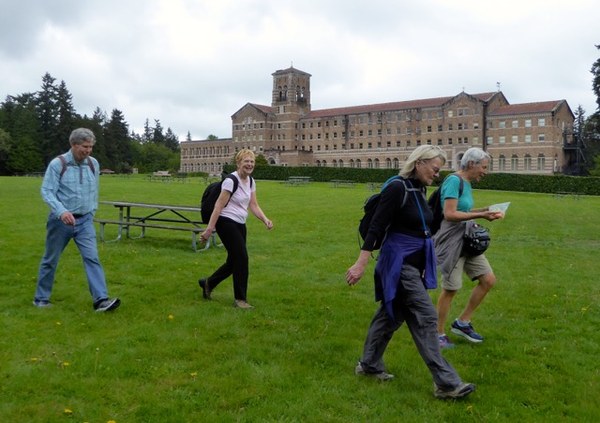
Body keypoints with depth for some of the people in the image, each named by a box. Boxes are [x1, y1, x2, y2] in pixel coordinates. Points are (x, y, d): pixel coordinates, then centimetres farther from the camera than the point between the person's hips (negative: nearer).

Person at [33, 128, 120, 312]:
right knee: (50, 260, 11)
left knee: (92, 258, -9)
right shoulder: (57, 164, -11)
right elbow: (47, 191, -16)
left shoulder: (93, 164, 2)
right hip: (61, 220, -3)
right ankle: (41, 298, 27)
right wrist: (62, 211, -30)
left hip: (85, 220, 3)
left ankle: (101, 299, -13)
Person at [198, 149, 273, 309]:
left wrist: (265, 220, -8)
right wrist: (209, 228, -21)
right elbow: (219, 206, -19)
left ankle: (208, 283, 33)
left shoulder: (251, 181, 7)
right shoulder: (231, 181, -17)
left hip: (240, 224, 8)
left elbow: (253, 205, 8)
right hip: (227, 223, -8)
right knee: (241, 258, -10)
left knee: (234, 261, 11)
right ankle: (240, 299, 4)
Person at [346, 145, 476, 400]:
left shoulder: (420, 190, 10)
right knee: (425, 319, -5)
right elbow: (376, 226, -20)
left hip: (414, 264, 9)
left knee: (391, 315, 17)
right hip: (399, 264, -9)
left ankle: (369, 365, 32)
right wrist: (361, 263, -23)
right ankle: (446, 383, 4)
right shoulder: (397, 188, -17)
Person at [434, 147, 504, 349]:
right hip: (451, 241, -9)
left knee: (488, 280, 8)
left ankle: (462, 323, 20)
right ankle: (439, 334, 17)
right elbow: (450, 214, -22)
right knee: (451, 289, 0)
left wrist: (482, 210, 3)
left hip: (466, 240, 9)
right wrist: (480, 216, -20)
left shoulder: (467, 183, 11)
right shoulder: (454, 180, -16)